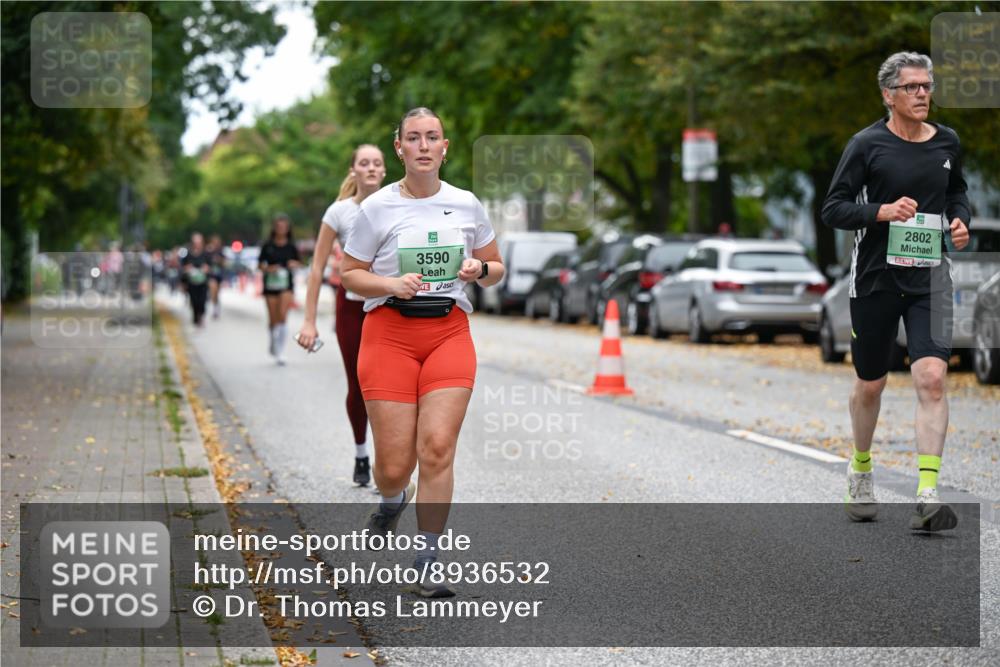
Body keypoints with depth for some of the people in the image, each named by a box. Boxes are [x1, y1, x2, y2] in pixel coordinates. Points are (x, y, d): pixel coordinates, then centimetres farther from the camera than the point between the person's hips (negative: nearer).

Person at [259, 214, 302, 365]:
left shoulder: (291, 246, 2)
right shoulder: (268, 246, 1)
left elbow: (298, 263, 11)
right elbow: (261, 264, 6)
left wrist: (294, 265, -11)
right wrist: (268, 269, -14)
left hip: (286, 284, -1)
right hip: (270, 284, 1)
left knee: (283, 316, -16)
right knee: (273, 318, 6)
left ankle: (280, 351, -13)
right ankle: (273, 343, 36)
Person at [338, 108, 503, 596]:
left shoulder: (466, 204, 6)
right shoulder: (377, 208, -1)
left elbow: (495, 269, 17)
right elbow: (348, 274, 4)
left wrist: (479, 269, -7)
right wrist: (393, 284, -14)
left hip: (450, 332, 1)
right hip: (389, 334, -1)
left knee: (437, 447, -14)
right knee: (394, 466, -3)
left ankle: (427, 562, -3)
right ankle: (392, 499, 36)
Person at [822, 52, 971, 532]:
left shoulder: (947, 142, 7)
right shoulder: (867, 144, -6)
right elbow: (832, 209, -7)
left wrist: (960, 220, 6)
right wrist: (883, 211, -22)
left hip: (929, 277, 2)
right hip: (875, 278, -2)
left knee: (931, 378, -16)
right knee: (871, 384, 12)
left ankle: (927, 496, -19)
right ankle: (860, 470, 39)